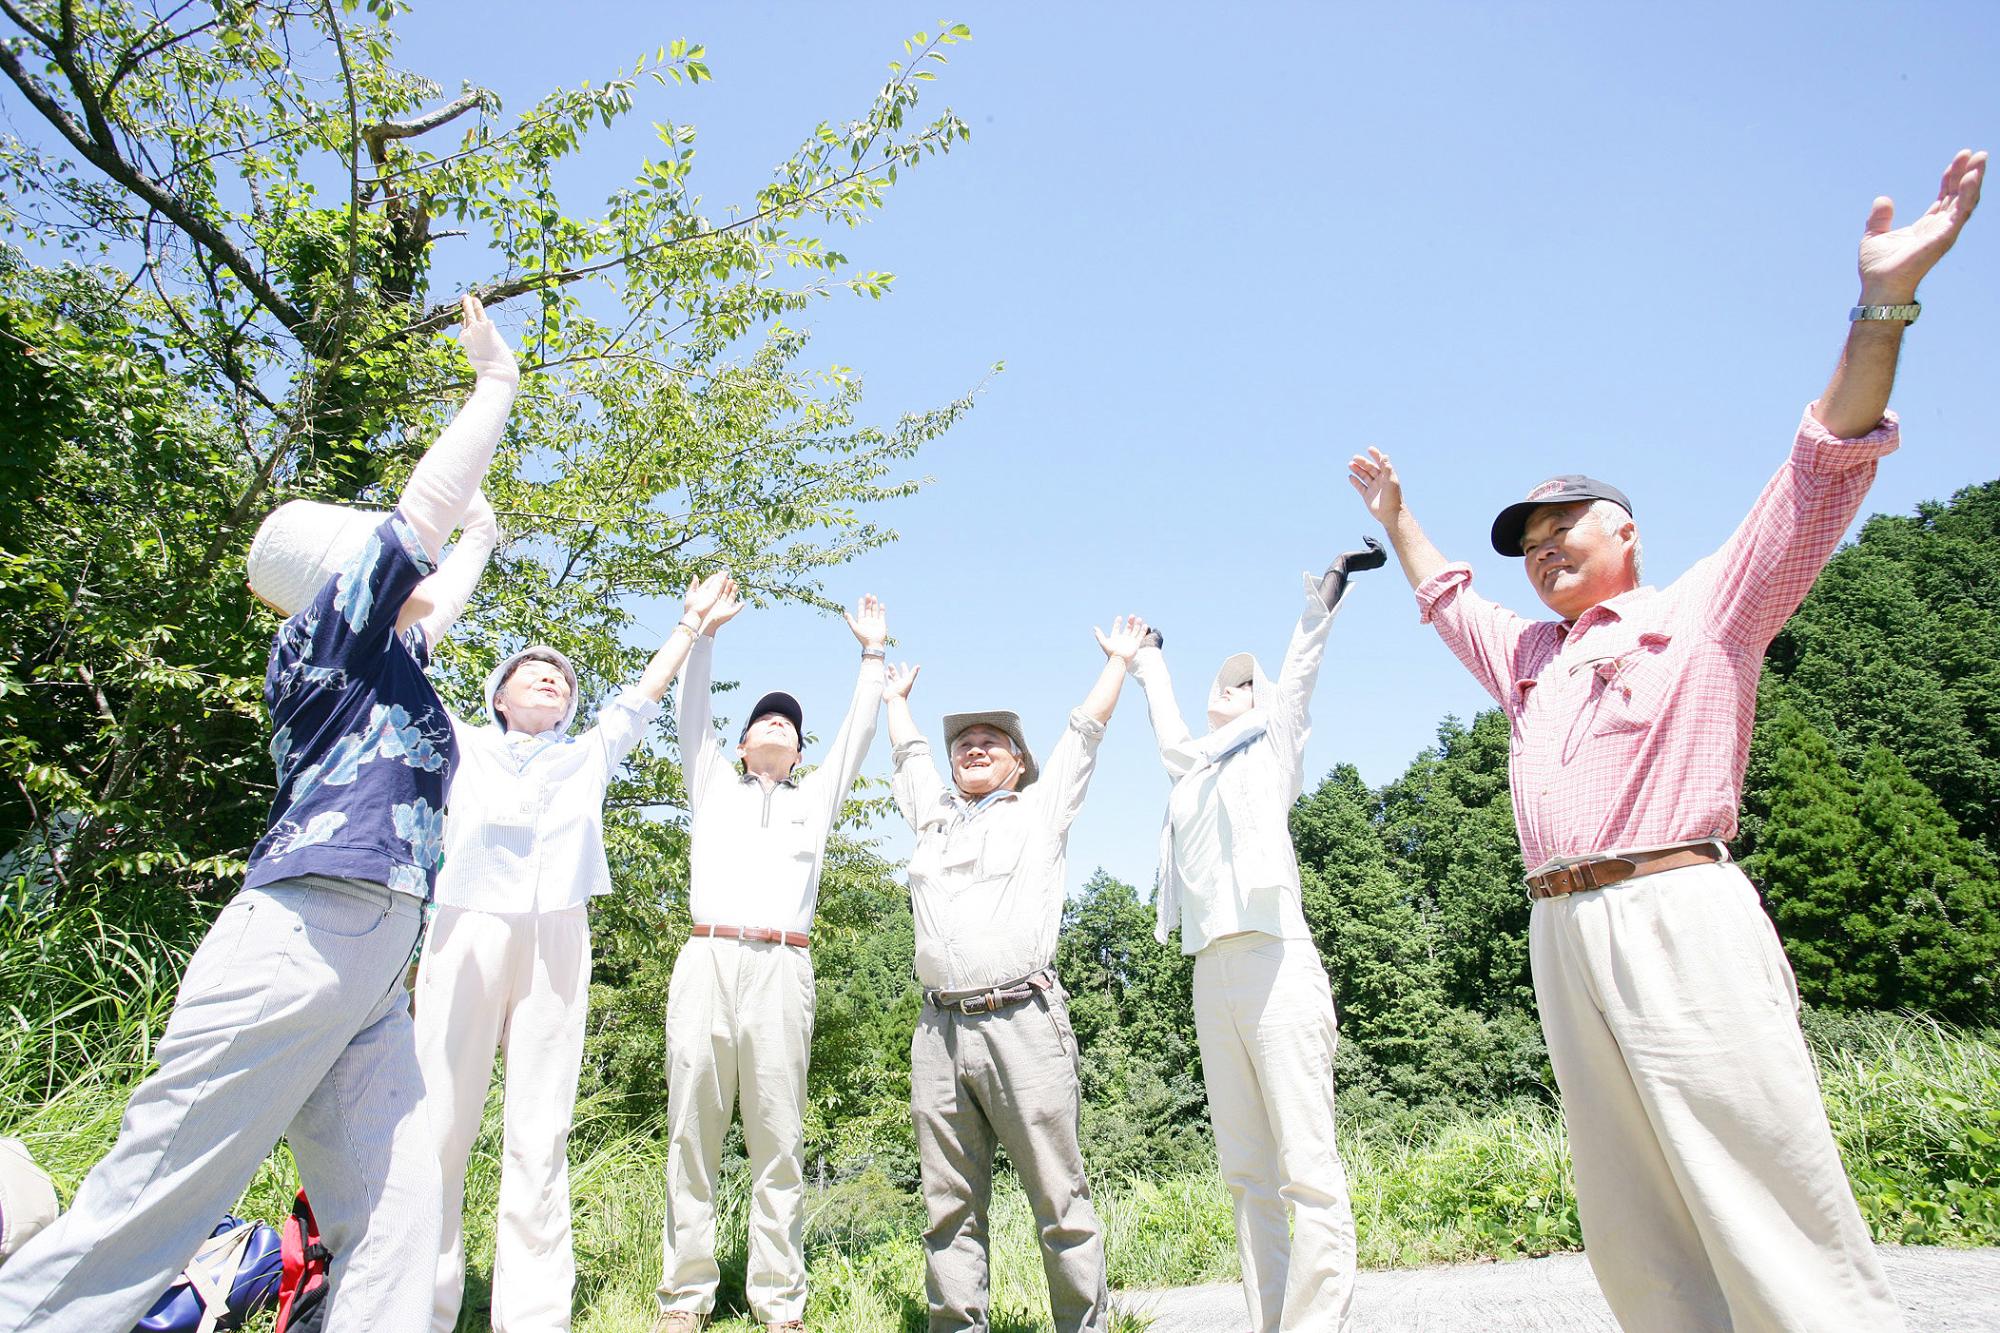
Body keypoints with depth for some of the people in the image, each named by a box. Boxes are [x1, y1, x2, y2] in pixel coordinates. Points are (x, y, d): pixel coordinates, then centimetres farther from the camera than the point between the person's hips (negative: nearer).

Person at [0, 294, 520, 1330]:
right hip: (300, 944, -8)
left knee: (392, 1225, 1)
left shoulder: (382, 661, 23)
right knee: (145, 1214, -3)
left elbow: (439, 596, 43)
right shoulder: (328, 635, 2)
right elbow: (426, 500, -1)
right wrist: (498, 380, 6)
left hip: (368, 978, 9)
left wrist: (482, 535, 58)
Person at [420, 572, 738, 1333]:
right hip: (465, 935, -1)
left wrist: (693, 618, 34)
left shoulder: (590, 756, 24)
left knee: (540, 1136, -1)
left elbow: (647, 689, 28)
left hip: (556, 946, 1)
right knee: (438, 1123, -6)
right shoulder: (462, 746, 19)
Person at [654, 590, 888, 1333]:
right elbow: (692, 714, 15)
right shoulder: (712, 787, 22)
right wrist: (704, 630, 10)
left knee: (778, 1139, -1)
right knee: (692, 1131, 0)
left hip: (782, 970, 0)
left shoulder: (815, 798, 23)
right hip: (707, 960, 0)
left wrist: (872, 652, 20)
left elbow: (858, 733, 21)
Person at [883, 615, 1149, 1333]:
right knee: (949, 1207, 6)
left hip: (1021, 1024, -3)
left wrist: (1119, 660, 29)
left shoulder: (1040, 812, 13)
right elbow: (908, 751, 37)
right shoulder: (933, 817, 22)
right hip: (939, 1030, 4)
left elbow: (1084, 732, 20)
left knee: (1060, 1201, -1)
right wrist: (896, 697, 52)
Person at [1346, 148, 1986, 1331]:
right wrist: (1396, 511, 48)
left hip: (1674, 920, -6)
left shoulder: (1707, 612, 8)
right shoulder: (1527, 655, 25)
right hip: (1562, 937, 7)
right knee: (1639, 1238, 7)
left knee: (1772, 1215, -7)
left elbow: (1823, 476, -2)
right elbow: (1444, 599, 42)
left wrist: (1882, 306, -10)